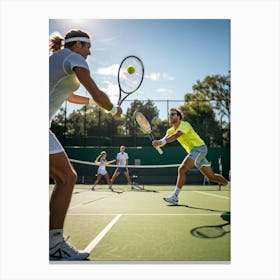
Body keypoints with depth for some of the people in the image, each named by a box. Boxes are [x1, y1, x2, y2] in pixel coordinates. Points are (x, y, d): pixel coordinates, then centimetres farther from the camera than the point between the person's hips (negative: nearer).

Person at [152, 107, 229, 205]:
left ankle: (175, 196, -23)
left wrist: (162, 141, -48)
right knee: (211, 176, 17)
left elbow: (175, 136, -34)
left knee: (182, 169, -23)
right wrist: (158, 142, -32)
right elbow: (165, 139, -9)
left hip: (199, 148, -9)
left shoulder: (184, 125, -14)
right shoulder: (171, 130, 11)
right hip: (194, 151, 9)